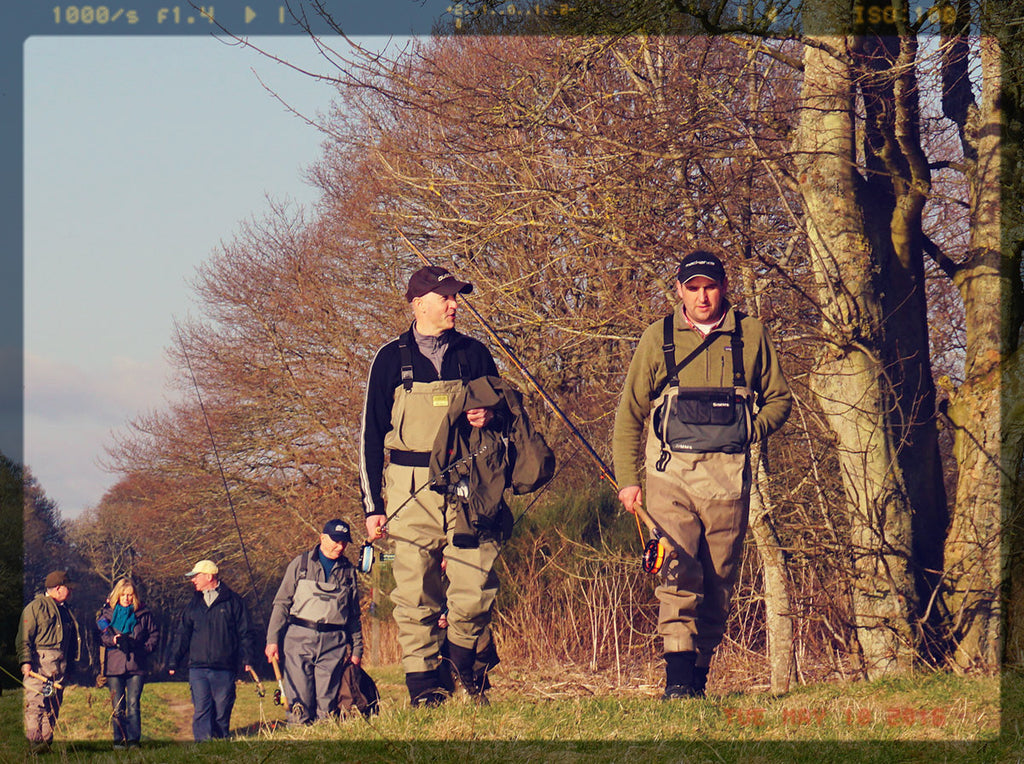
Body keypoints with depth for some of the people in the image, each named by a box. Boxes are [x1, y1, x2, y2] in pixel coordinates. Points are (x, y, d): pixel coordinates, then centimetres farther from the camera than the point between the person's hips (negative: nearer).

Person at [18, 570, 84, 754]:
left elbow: (72, 638, 28)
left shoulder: (64, 610, 22)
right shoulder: (35, 607, 0)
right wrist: (26, 661, -15)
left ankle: (46, 740, 4)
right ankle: (33, 742, -16)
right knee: (36, 702, -13)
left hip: (60, 666, 7)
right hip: (38, 662, -7)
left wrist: (69, 665, 22)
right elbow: (24, 637, -5)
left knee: (54, 705, 3)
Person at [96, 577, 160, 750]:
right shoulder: (108, 613, 8)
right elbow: (100, 635, 5)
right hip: (114, 666, 1)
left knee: (133, 704, -5)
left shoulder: (143, 614, 7)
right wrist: (113, 640, -14)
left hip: (136, 665, -1)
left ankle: (134, 739, -2)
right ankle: (119, 740, 6)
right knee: (117, 706, 1)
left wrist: (146, 648, -3)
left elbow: (154, 633, 13)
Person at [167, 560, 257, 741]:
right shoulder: (194, 605, 16)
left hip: (225, 669, -2)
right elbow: (182, 635, 19)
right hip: (198, 668, 2)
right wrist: (173, 663, 10)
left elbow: (246, 633, 6)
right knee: (201, 710, -10)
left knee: (222, 712, 0)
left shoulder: (233, 601, 5)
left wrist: (248, 659, -4)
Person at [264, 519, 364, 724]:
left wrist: (357, 648, 16)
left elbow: (354, 614, 20)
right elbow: (281, 603, 6)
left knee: (327, 700, -3)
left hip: (334, 641, 2)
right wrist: (273, 639, -2)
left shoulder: (348, 570, 15)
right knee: (299, 700, -8)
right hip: (300, 638, -2)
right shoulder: (300, 564, 7)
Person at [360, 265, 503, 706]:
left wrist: (490, 417, -5)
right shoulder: (391, 359, 7)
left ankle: (463, 655, 19)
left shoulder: (474, 355, 12)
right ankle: (423, 686, 2)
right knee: (415, 592, -5)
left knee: (477, 587, -7)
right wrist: (372, 505, 1)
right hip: (411, 491, -1)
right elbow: (371, 436, 8)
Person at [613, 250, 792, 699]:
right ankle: (677, 675, -23)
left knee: (718, 581, 3)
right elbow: (629, 413, 13)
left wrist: (751, 431, -1)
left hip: (728, 474, 1)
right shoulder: (658, 339, 9)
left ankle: (699, 674, 11)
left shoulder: (750, 336, 10)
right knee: (677, 571, -16)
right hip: (671, 472, -1)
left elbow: (779, 399, 19)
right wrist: (627, 479, 5)